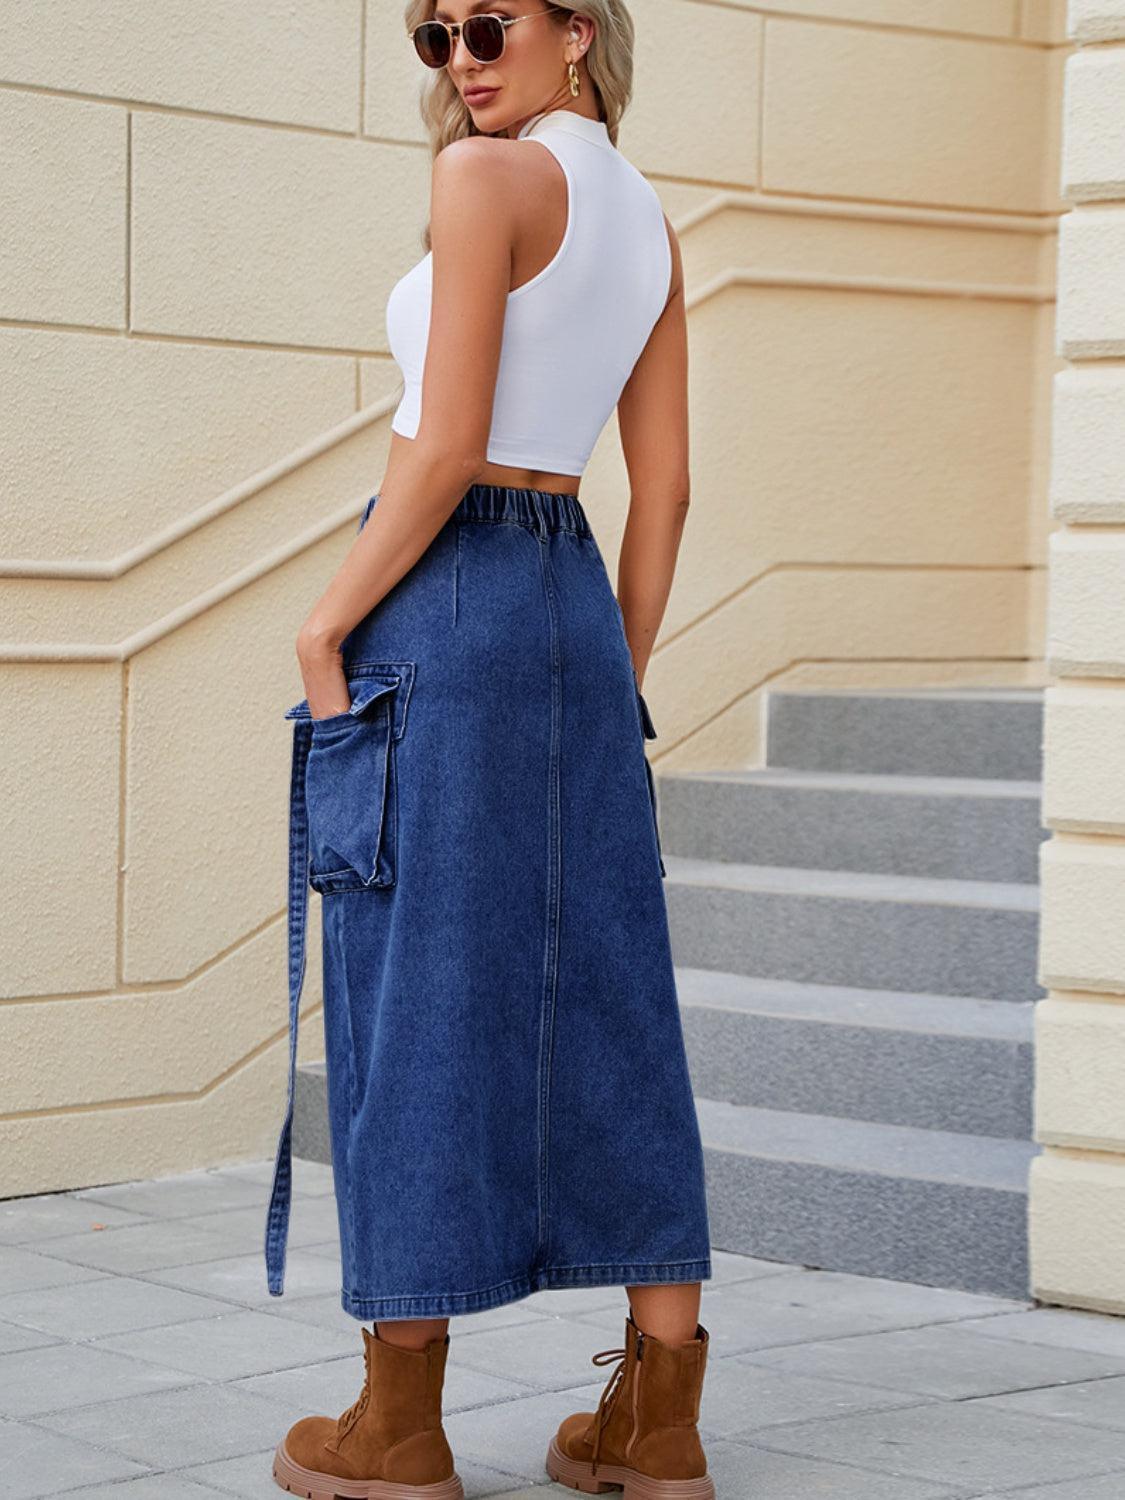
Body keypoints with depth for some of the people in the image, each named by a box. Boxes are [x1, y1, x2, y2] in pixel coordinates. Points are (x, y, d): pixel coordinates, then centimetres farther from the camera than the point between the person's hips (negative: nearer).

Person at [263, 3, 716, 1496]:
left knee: (414, 997, -1)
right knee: (608, 997, 7)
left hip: (443, 598, -7)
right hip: (576, 601, 8)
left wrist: (324, 626, -9)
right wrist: (620, 673, 18)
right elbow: (665, 487, 13)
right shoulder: (653, 223, 14)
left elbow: (447, 447, -16)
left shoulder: (487, 173, -9)